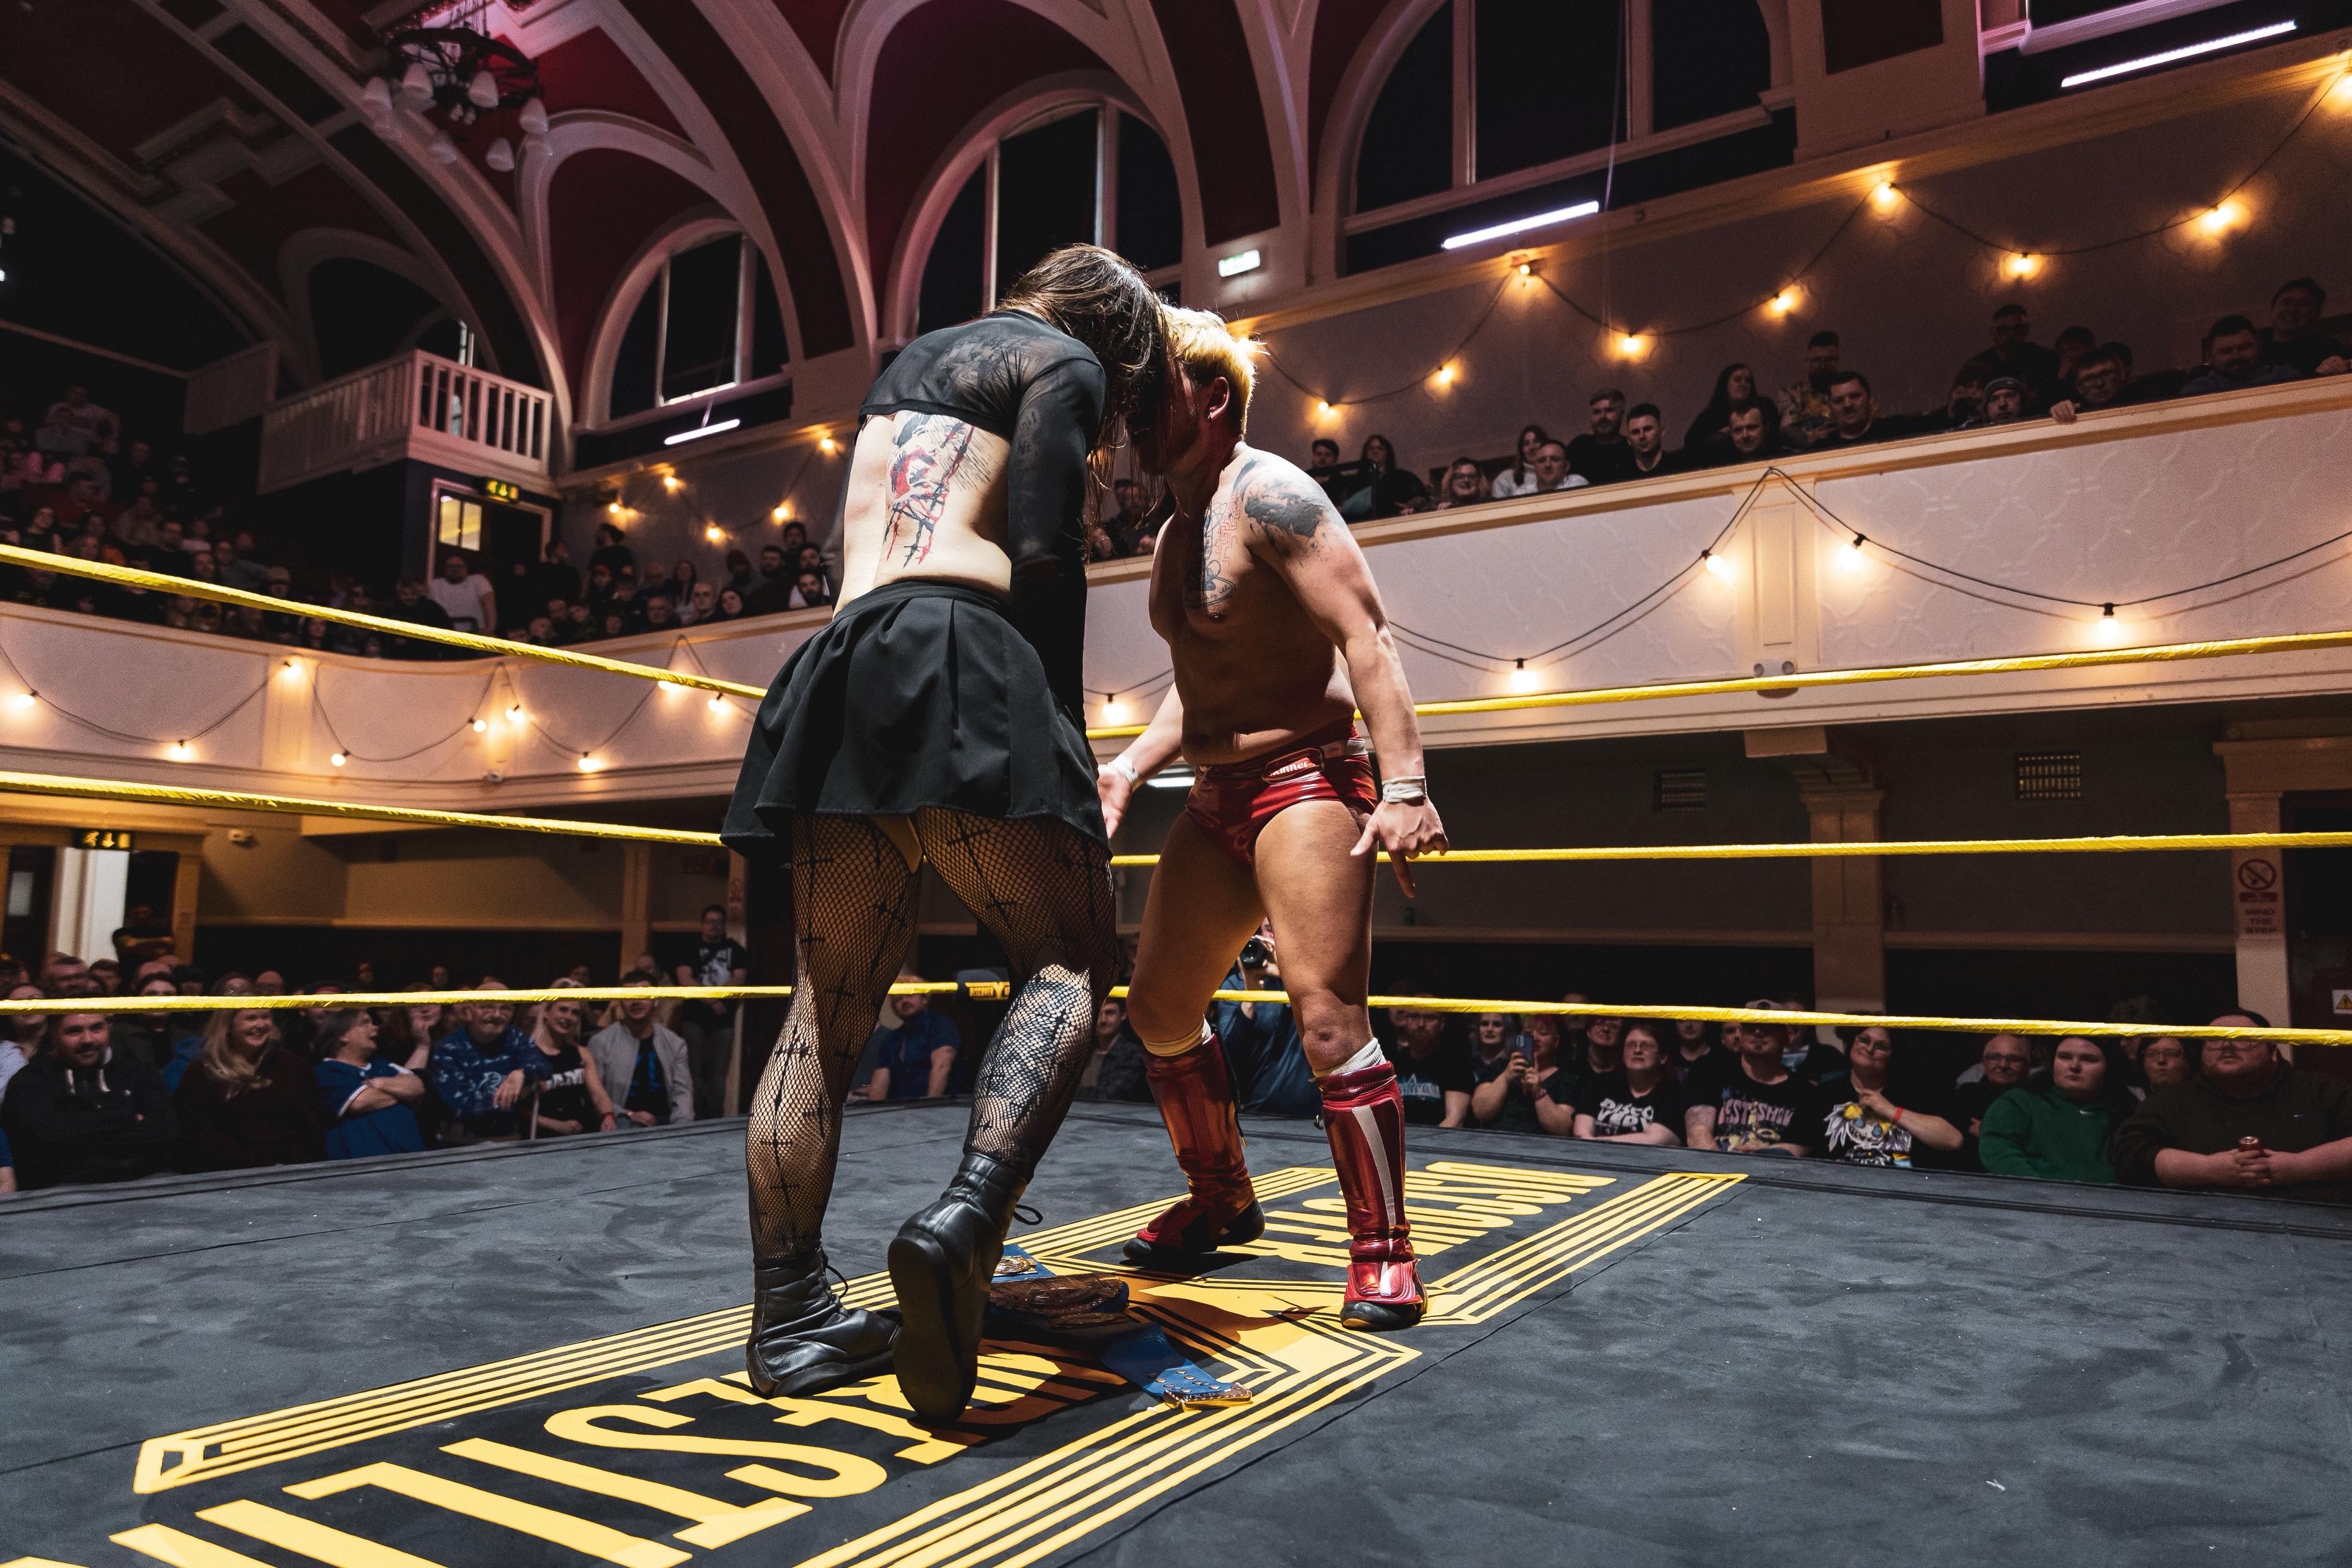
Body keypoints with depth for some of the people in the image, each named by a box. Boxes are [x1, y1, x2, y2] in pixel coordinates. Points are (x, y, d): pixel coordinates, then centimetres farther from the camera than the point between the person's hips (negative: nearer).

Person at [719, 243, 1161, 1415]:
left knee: (828, 1007, 7)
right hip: (958, 668, -7)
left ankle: (788, 1318, 9)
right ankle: (967, 1217, -26)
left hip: (840, 672, 7)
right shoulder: (1068, 359, 10)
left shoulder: (911, 359, 32)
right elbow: (1043, 559, -5)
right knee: (1071, 962, -3)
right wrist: (1066, 733, 0)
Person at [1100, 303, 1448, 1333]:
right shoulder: (1174, 536, 16)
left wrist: (1405, 786, -31)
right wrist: (1132, 767, 10)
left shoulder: (1269, 496, -12)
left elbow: (1364, 635, -22)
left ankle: (1383, 1250, 0)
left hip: (1306, 781, -9)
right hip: (1217, 796, 10)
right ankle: (1220, 1202, 31)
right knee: (1159, 1008, 12)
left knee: (1327, 1017, -17)